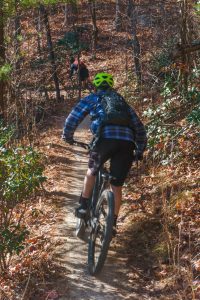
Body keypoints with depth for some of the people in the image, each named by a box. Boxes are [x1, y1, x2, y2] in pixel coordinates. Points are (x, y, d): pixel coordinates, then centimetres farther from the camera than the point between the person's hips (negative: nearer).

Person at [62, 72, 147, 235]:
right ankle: (113, 223, 17)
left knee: (92, 171, 26)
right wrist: (140, 150, 35)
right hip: (127, 142, 3)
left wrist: (67, 136, 34)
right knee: (117, 186, 13)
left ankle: (84, 206, 29)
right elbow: (139, 126, 30)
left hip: (105, 139, -3)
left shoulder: (92, 98, 22)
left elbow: (73, 118, 17)